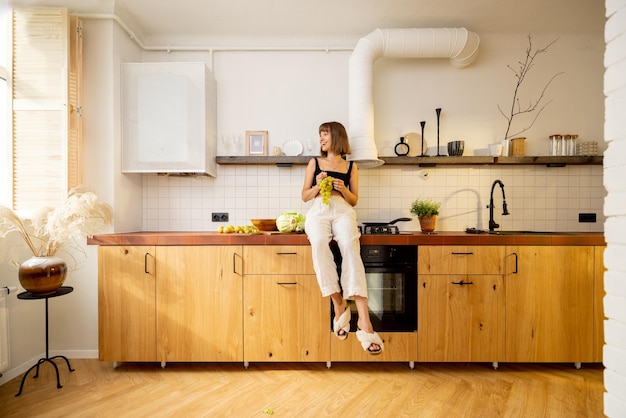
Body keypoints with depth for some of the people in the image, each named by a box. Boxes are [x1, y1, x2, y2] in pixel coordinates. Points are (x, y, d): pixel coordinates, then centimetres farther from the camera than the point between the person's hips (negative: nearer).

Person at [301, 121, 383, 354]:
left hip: (343, 211, 0)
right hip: (319, 211, 1)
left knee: (350, 248, -32)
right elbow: (304, 196, 18)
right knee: (319, 244, -35)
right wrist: (318, 185, -2)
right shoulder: (315, 163, 21)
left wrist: (344, 189, -3)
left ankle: (363, 319, -37)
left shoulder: (351, 166, 19)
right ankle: (339, 303, -26)